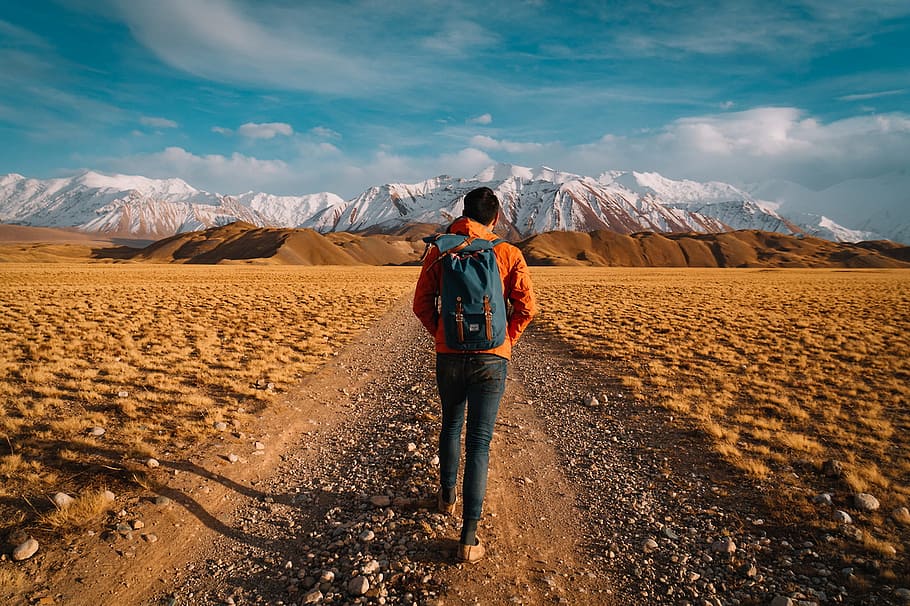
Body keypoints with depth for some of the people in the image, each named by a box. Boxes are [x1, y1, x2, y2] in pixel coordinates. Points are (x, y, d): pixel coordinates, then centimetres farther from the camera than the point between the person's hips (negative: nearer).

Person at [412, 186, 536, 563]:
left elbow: (422, 303, 0)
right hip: (491, 359, -2)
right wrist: (507, 340, 7)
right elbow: (526, 306, -5)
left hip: (449, 356, 2)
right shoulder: (508, 254, -4)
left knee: (451, 425, 25)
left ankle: (447, 497, 43)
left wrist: (441, 335, 10)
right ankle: (469, 538, 3)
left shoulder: (440, 251, 1)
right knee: (479, 443, 2)